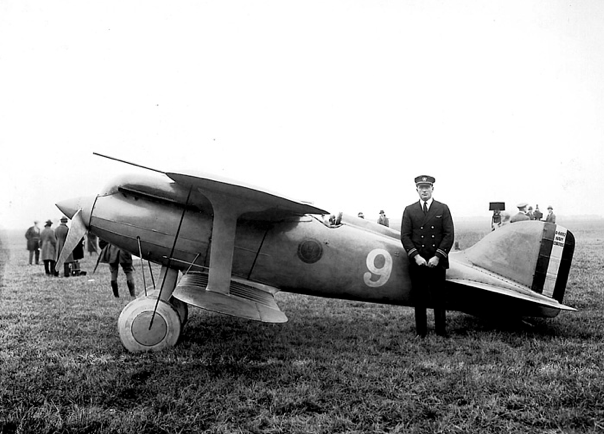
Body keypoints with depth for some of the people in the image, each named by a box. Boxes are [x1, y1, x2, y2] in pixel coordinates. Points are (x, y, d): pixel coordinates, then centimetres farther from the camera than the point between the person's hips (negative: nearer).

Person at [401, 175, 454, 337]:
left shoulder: (443, 209, 6)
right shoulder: (409, 210, 8)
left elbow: (449, 235, 0)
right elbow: (405, 236, 2)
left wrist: (437, 257, -10)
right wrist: (416, 256, -10)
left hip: (438, 262, 0)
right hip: (416, 262, 1)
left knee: (438, 298, 3)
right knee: (419, 299, 4)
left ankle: (441, 331, 13)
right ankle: (421, 332, 13)